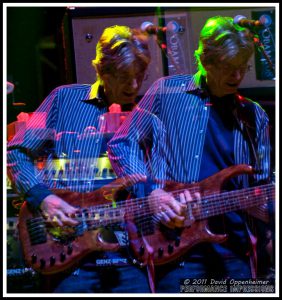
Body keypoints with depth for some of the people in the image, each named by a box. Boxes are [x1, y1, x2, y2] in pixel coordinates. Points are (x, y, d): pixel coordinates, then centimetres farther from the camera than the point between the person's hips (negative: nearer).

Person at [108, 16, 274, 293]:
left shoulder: (254, 116, 11)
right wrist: (150, 192, -12)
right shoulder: (167, 92, 2)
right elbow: (121, 145, 2)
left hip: (237, 244, 3)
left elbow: (263, 186, 12)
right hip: (176, 246, -3)